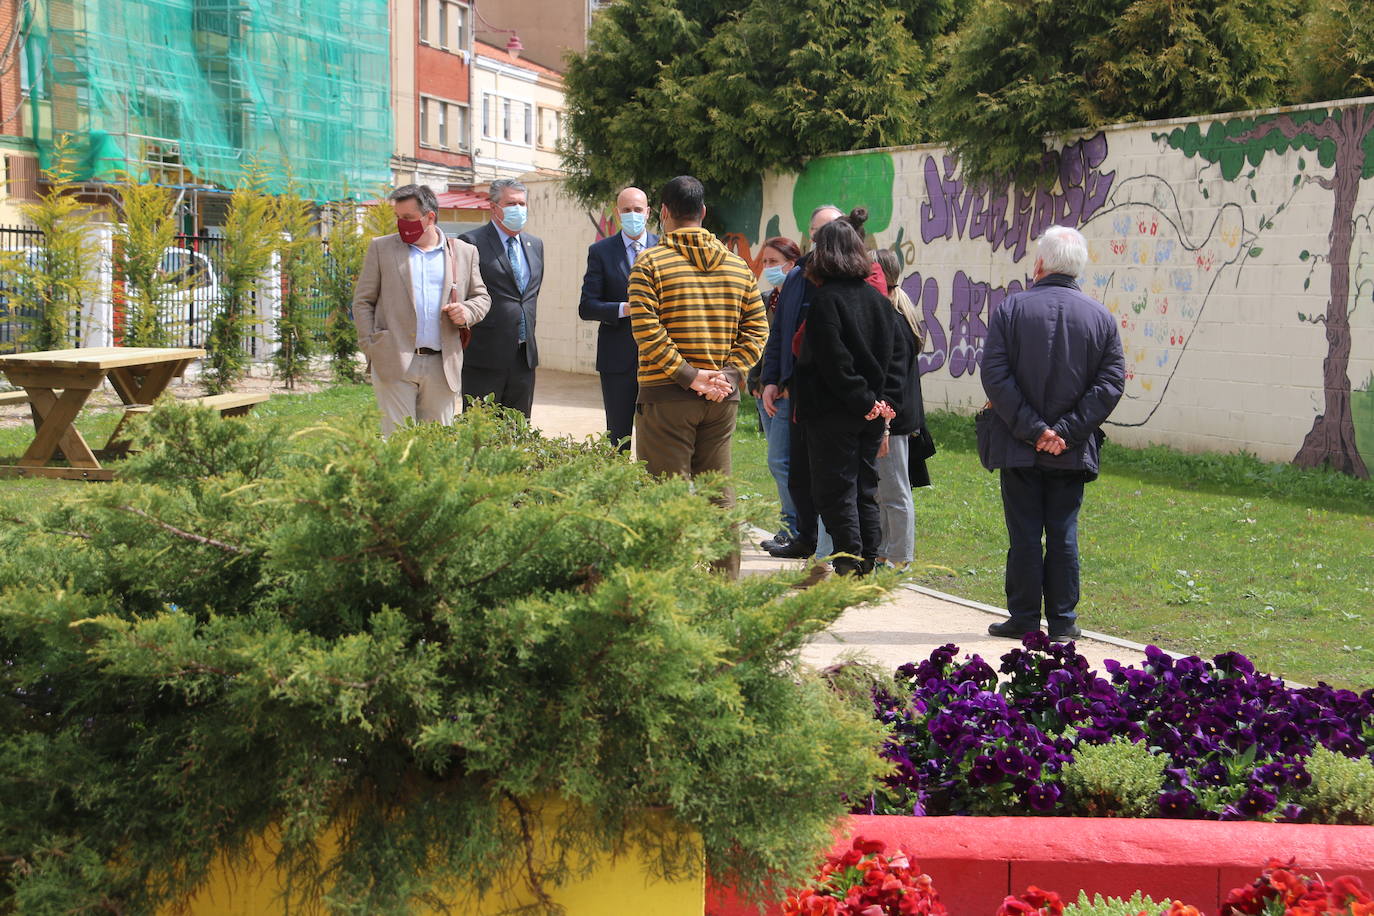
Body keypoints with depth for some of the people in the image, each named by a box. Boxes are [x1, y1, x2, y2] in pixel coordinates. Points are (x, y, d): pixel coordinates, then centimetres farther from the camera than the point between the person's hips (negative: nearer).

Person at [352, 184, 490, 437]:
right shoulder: (381, 248, 8)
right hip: (394, 363, -1)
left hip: (442, 366, 1)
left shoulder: (464, 252, 11)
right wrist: (370, 348, -2)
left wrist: (468, 311, -4)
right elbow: (362, 301, 9)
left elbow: (482, 297, 20)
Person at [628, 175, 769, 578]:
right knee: (718, 492, 13)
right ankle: (726, 582, 18)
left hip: (666, 396, -4)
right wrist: (730, 373, -2)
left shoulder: (650, 263, -5)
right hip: (723, 398, 5)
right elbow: (756, 329, 5)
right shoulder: (738, 266, 10)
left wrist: (688, 375, -14)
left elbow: (647, 330, -15)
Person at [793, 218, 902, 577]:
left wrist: (863, 401, -12)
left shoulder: (826, 299, -12)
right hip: (874, 413, 7)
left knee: (834, 488, -1)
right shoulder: (880, 299, 9)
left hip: (835, 412, -6)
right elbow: (896, 356, 8)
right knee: (865, 487, 13)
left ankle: (849, 563, -4)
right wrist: (885, 402, 4)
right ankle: (868, 560, 15)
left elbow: (833, 361, -17)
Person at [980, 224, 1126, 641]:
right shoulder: (1101, 316, 2)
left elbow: (995, 376, -12)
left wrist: (1033, 430, -11)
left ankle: (1024, 619, 12)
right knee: (1064, 535, 9)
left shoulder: (1011, 308, -4)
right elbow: (1111, 383, -4)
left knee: (1024, 536, 5)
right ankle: (1062, 622, 12)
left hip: (1019, 449, -2)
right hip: (1073, 452, 2)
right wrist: (1066, 432, -8)